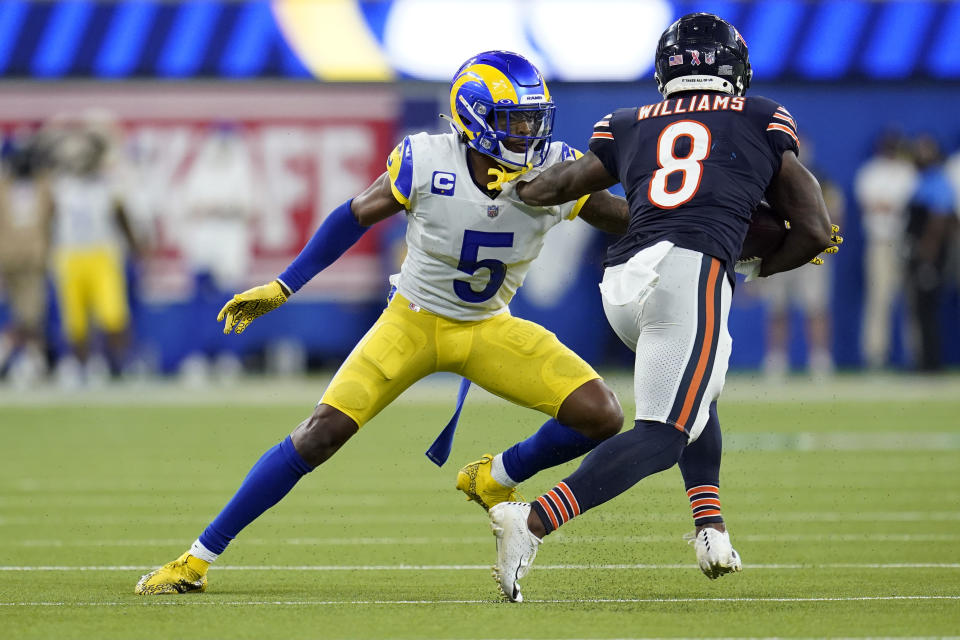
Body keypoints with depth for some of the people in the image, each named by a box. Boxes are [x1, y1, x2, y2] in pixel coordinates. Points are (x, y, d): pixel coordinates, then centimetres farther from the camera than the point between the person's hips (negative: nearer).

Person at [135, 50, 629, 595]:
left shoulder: (556, 172, -17)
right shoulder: (426, 164, -21)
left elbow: (630, 221, -2)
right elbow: (357, 217, -5)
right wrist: (282, 288, -2)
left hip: (489, 328, 3)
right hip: (414, 320, -3)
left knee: (600, 416, -15)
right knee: (321, 434, -14)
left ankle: (494, 480, 12)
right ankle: (198, 559, -4)